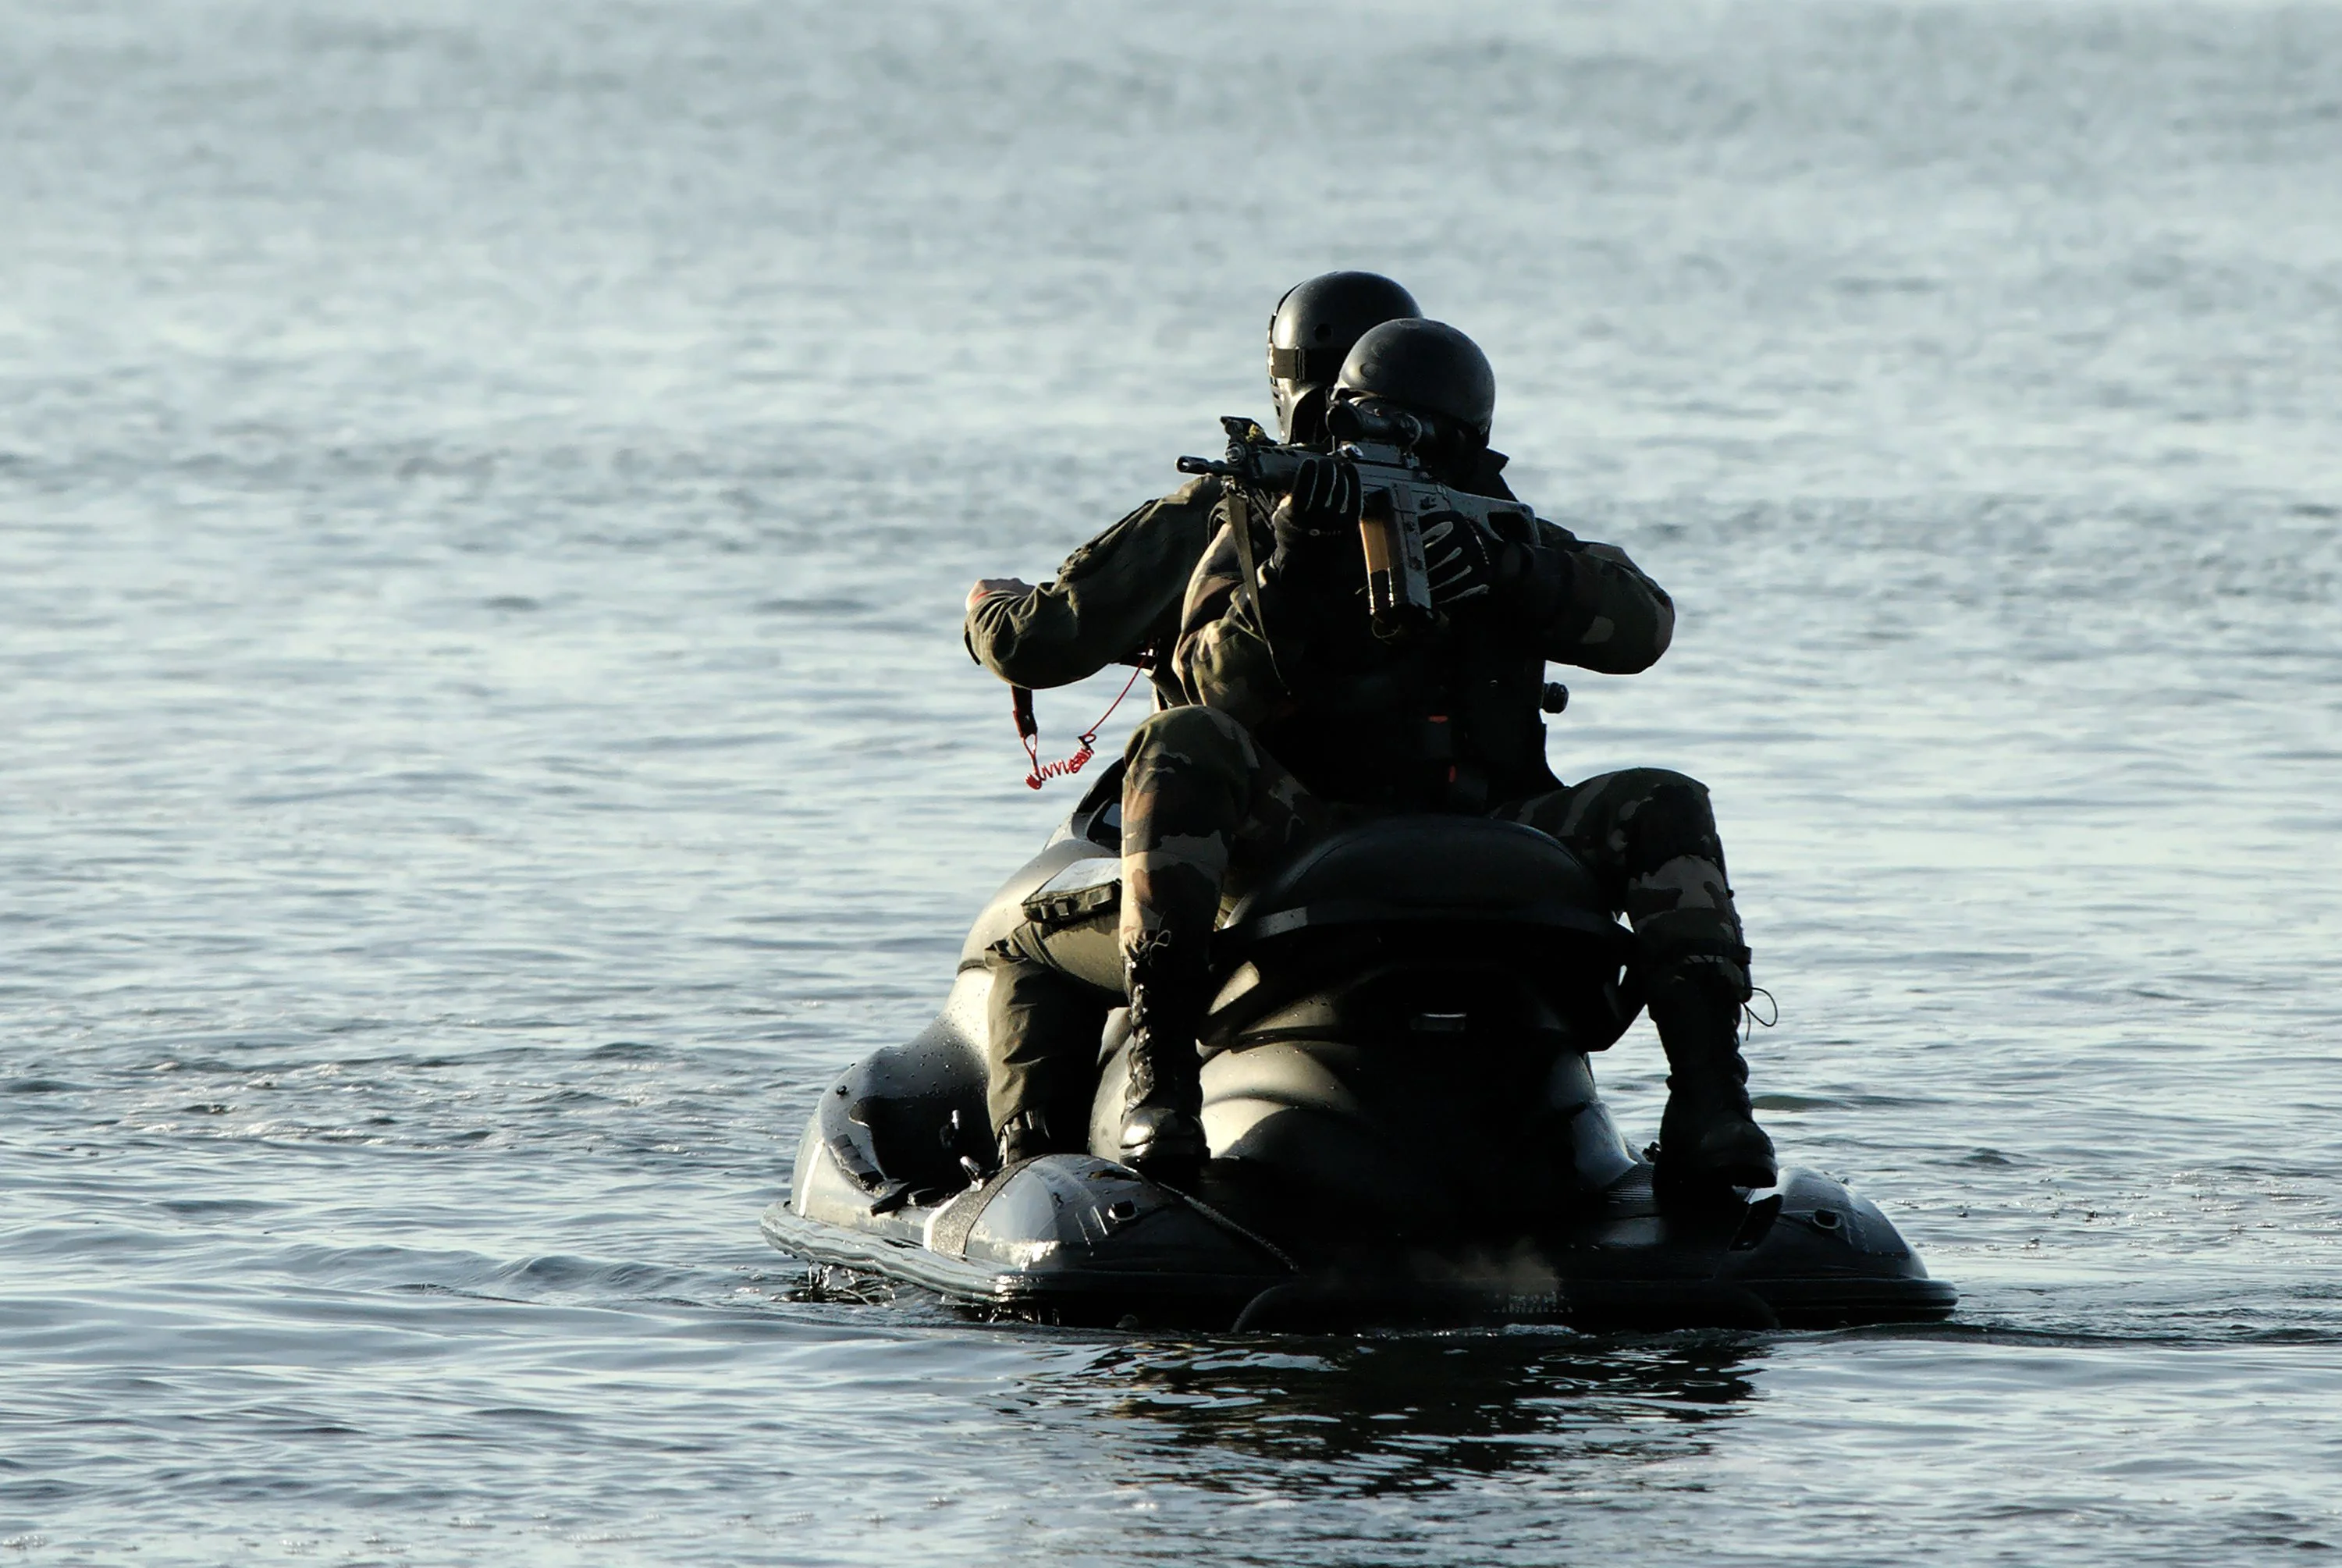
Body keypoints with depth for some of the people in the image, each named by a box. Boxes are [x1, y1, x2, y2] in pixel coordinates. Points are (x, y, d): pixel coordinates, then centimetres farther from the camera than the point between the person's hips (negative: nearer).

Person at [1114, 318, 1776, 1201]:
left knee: (1662, 810, -19)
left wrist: (1508, 568, -21)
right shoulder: (1252, 544, 10)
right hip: (1300, 838, -2)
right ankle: (1161, 1077, -42)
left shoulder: (1509, 545, 16)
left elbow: (1641, 626, -3)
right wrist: (1293, 566, -24)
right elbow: (1221, 688, -7)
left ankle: (1707, 1093, -30)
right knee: (1184, 745, -30)